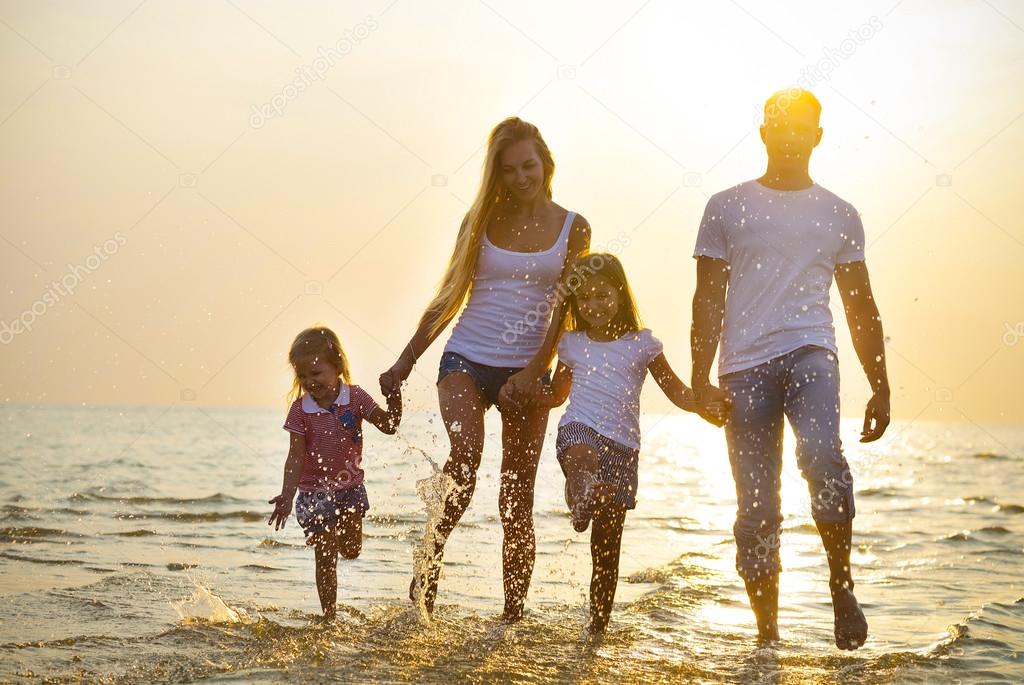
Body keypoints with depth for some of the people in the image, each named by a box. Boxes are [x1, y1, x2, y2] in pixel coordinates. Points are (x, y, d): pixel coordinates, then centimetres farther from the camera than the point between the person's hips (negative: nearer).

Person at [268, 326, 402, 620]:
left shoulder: (354, 397, -8)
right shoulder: (300, 409, -11)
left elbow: (388, 426, -8)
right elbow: (296, 457, -12)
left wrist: (394, 400, -26)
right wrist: (286, 495, -20)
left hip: (351, 487, 2)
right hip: (316, 492, -2)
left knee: (351, 551, 12)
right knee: (326, 560, -1)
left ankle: (333, 533, 47)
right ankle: (329, 617, 11)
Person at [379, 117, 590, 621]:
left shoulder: (572, 228, 4)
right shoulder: (481, 219, 7)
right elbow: (450, 296, 10)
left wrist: (535, 372, -14)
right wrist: (405, 361, 5)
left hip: (526, 370, 0)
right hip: (467, 358, 0)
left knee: (517, 500, 2)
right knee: (466, 453, -28)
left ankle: (512, 616, 9)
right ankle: (429, 559, -11)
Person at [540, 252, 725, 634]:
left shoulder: (641, 344, 7)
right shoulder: (572, 345, 14)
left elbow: (675, 390, 9)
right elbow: (557, 393, 27)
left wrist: (705, 405, -11)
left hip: (621, 447, 0)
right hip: (579, 430, 0)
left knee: (607, 546, 3)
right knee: (581, 456, -41)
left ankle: (599, 623, 13)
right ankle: (581, 500, -73)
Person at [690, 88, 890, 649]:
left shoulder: (839, 215, 15)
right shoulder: (727, 208, 11)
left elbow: (861, 308, 17)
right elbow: (708, 300, 7)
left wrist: (880, 387, 12)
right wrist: (701, 377, -4)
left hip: (809, 350, 0)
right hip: (745, 365, 0)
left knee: (822, 455, -28)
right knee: (757, 506, -1)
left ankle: (842, 585, -9)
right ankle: (767, 633, 9)